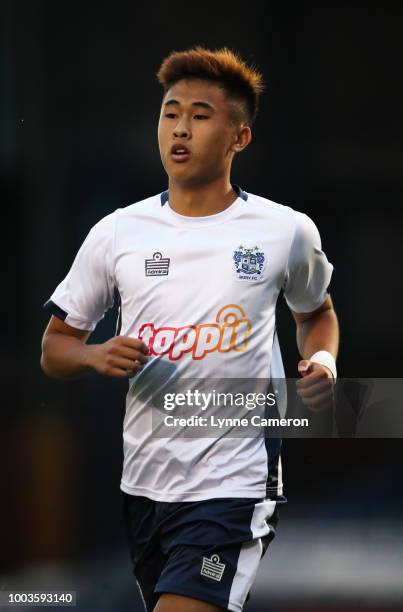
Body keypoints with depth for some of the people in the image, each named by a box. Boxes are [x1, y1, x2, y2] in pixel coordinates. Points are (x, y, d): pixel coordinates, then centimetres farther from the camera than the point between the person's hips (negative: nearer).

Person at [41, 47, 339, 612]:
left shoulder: (287, 231, -1)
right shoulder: (117, 233, 3)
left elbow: (316, 312, 20)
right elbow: (55, 347, 11)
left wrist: (323, 361, -2)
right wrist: (96, 356, -11)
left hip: (234, 485, -4)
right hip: (144, 482, 4)